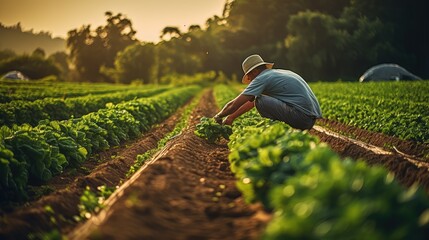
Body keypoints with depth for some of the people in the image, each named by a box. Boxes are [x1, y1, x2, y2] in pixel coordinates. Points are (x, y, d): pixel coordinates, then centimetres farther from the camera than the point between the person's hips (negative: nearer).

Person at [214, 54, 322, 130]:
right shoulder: (275, 73, 21)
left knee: (260, 101, -13)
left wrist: (218, 116, 11)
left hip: (301, 116, -9)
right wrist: (232, 117, 30)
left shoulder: (262, 78, -7)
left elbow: (235, 104, -6)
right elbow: (251, 101, 29)